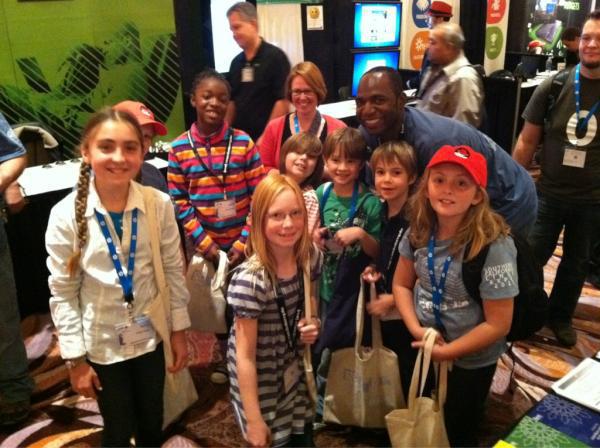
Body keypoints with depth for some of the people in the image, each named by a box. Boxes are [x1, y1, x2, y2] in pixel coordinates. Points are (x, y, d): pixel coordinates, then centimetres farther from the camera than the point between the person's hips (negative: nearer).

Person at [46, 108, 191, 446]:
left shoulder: (159, 204, -14)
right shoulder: (66, 215, -18)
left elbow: (174, 270, -3)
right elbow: (62, 293, -9)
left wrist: (180, 331, 2)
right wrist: (76, 359, -6)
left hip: (150, 335, 2)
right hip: (102, 343, -1)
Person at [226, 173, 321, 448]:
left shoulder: (310, 257, -11)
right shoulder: (249, 280, -30)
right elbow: (245, 356, -21)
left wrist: (312, 323, -12)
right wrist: (254, 421, -16)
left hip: (295, 374, 5)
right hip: (259, 381, -5)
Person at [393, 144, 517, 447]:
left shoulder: (493, 246, -28)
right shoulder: (420, 229, -12)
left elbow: (498, 325, -22)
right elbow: (401, 284, 0)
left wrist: (447, 351, -17)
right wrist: (416, 329, -14)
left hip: (469, 360, -4)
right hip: (422, 348, 5)